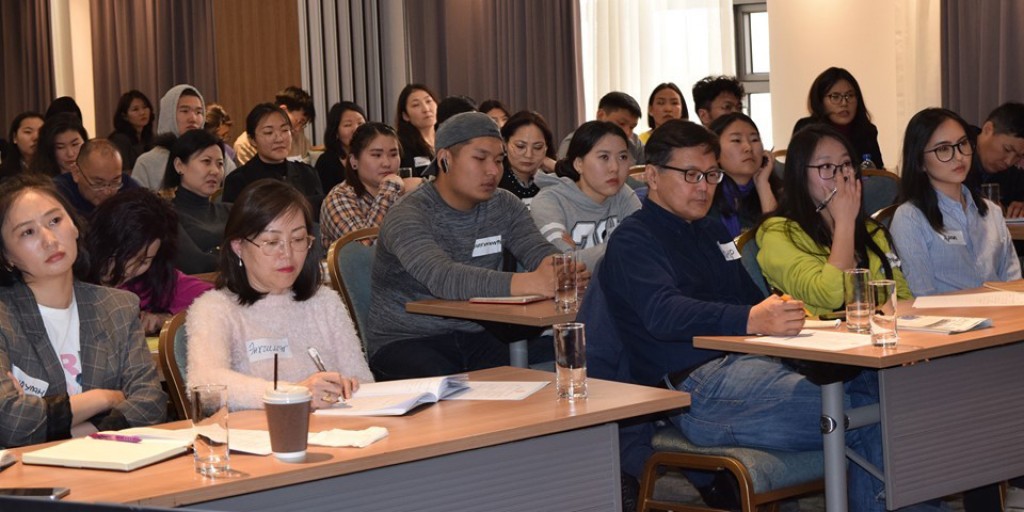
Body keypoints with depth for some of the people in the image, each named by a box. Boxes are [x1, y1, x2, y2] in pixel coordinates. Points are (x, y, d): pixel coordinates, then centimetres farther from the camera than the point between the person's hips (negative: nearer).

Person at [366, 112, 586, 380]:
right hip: (405, 341, -5)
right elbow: (442, 278, -33)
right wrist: (529, 283, -46)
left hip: (473, 336, 5)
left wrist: (562, 271, -34)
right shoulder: (407, 216, -15)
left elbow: (540, 252, -7)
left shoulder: (504, 206, 7)